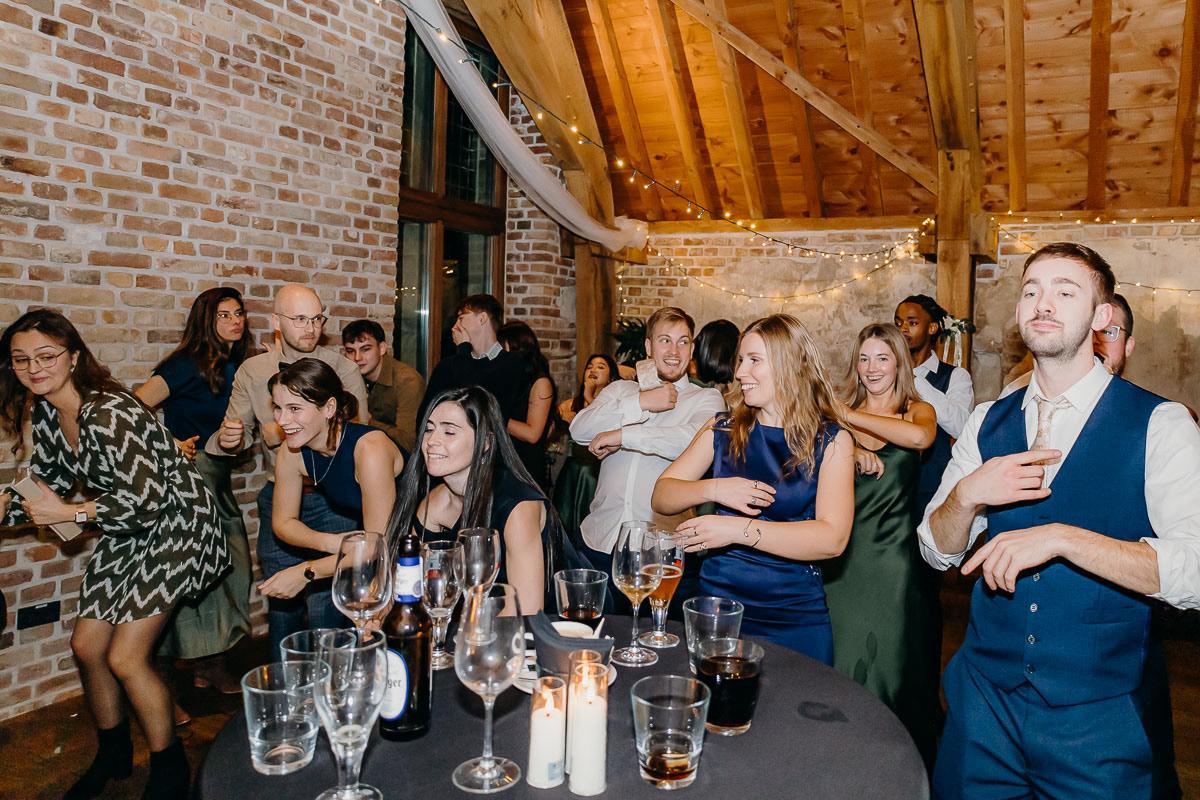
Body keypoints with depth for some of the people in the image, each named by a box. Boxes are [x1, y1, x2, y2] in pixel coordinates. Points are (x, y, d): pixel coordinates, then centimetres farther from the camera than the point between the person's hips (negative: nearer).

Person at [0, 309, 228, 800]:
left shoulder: (109, 414, -27)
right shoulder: (45, 414, 1)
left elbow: (146, 500, -28)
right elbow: (43, 487, 13)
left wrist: (69, 513, -20)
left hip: (175, 524, -9)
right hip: (125, 533, 9)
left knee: (125, 658, -9)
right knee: (86, 645, 12)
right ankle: (113, 754, 36)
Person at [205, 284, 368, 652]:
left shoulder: (342, 368, -3)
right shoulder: (252, 372, 5)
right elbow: (238, 431, 9)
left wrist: (287, 435, -14)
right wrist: (227, 439, -15)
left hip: (331, 500, -3)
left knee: (325, 606, -5)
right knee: (281, 602, 14)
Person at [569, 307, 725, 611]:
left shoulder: (706, 399, 6)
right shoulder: (620, 390, 15)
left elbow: (696, 441, -17)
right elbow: (580, 429, -3)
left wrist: (622, 435, -14)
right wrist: (641, 403, -11)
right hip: (598, 542, 3)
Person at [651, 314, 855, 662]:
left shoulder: (831, 440, -4)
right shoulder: (723, 428, 5)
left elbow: (833, 538, -17)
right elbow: (661, 497, 4)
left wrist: (739, 529, -24)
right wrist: (713, 489, -16)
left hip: (795, 617, -2)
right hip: (718, 598, 2)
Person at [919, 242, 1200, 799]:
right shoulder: (987, 423, 4)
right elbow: (936, 551, 4)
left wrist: (1060, 537, -26)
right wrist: (967, 495, -15)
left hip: (1095, 717, -3)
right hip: (985, 696, 3)